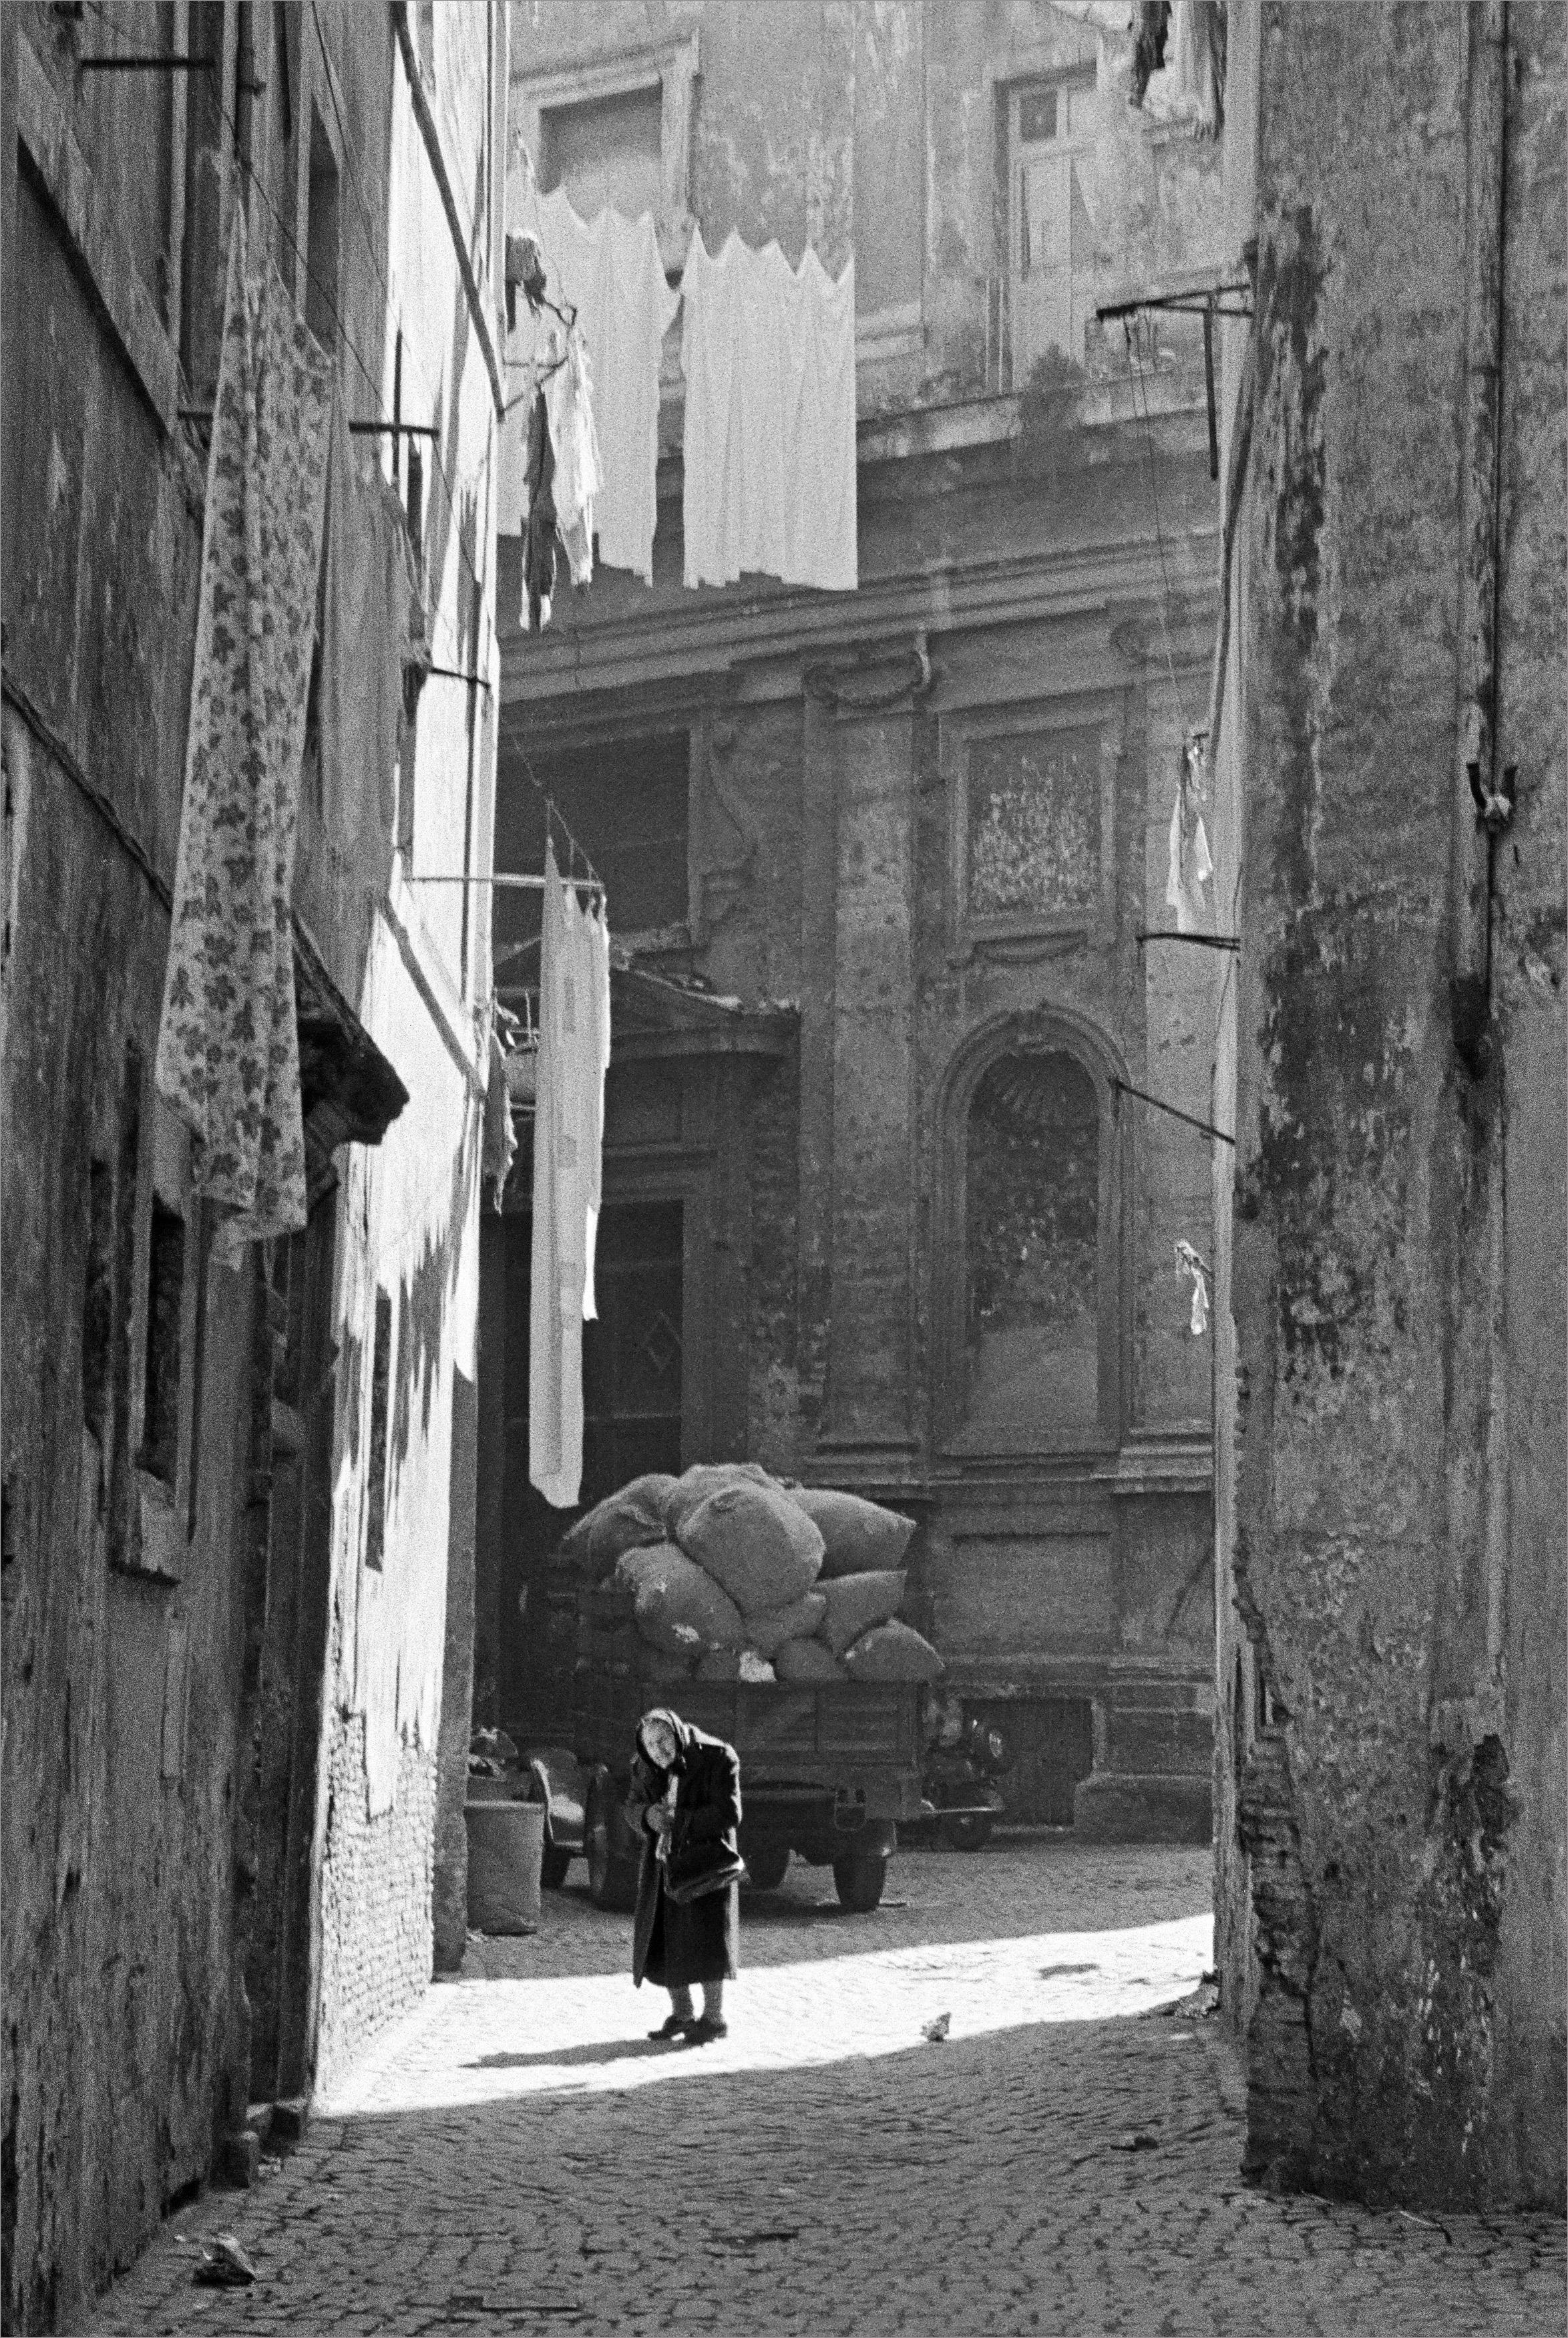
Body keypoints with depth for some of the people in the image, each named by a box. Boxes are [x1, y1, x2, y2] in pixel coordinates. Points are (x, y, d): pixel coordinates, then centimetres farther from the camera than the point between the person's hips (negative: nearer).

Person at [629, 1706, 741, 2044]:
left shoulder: (717, 1759, -15)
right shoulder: (646, 1767, 1)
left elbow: (729, 1814, -19)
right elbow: (635, 1805, 10)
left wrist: (678, 1820, -19)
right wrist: (648, 1815, -15)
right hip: (663, 1862, 6)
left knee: (706, 1937, -5)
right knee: (663, 1938, 5)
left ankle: (715, 2018, 3)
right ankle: (682, 2014, 17)